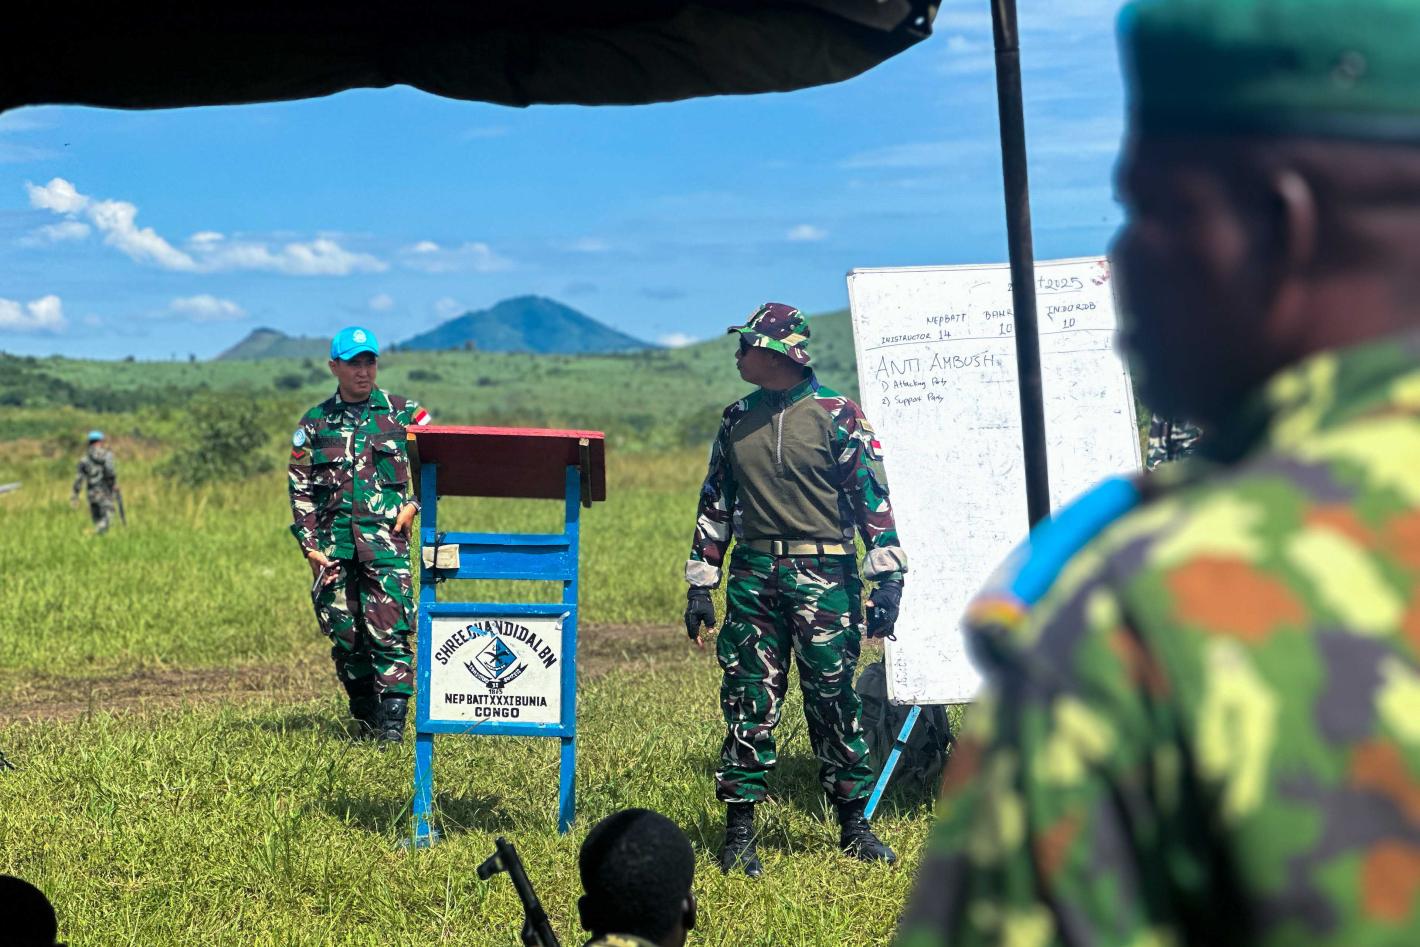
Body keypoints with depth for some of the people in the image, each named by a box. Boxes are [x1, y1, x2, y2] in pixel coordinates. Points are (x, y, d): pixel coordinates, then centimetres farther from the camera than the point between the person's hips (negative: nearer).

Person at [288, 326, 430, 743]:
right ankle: (364, 717, 18)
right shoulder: (314, 423, 11)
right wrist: (309, 544, 3)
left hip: (385, 536, -3)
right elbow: (300, 488, 12)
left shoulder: (403, 413, 7)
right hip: (333, 541, 3)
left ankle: (393, 721, -13)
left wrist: (416, 504, -2)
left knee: (387, 630, -12)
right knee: (344, 634, 5)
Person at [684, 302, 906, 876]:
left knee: (833, 699, 0)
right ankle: (739, 832, 6)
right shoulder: (737, 420, 12)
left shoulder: (836, 415, -3)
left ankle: (854, 827, 11)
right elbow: (715, 503, 18)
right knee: (748, 699, 1)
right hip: (753, 575, 4)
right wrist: (701, 585, 14)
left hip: (822, 576, -4)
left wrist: (887, 580, -12)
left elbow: (873, 497, -5)